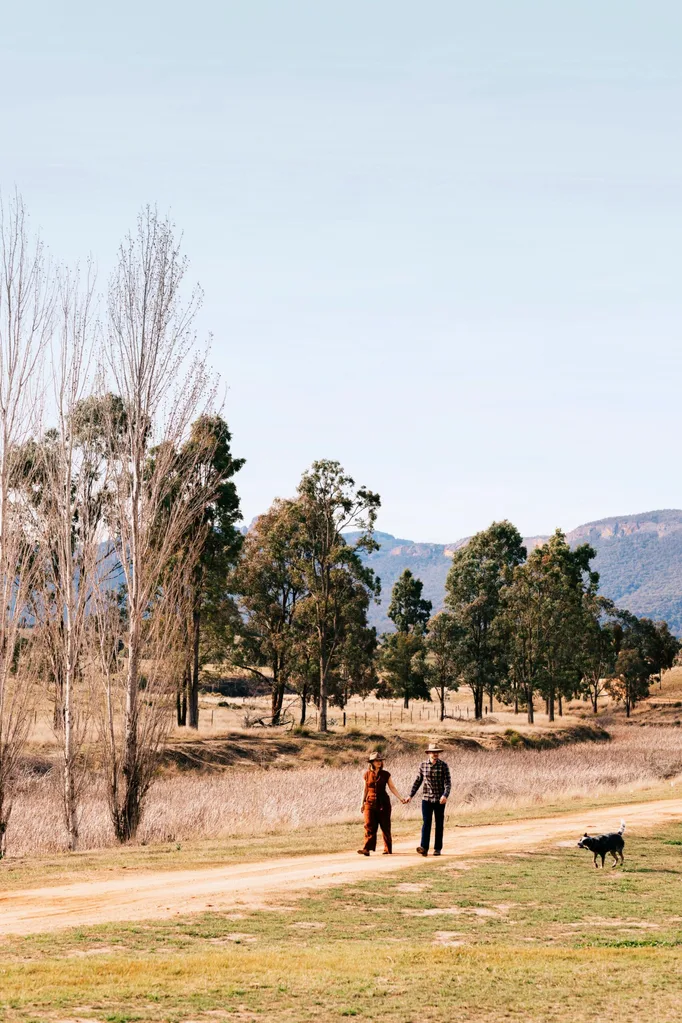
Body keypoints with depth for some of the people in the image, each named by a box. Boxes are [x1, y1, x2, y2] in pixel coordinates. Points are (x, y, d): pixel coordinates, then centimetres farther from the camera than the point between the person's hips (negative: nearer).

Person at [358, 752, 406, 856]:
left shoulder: (385, 774, 3)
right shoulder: (367, 775, 5)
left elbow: (392, 788, 4)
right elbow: (365, 790, 11)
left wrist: (401, 798, -4)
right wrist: (362, 803, 9)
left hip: (383, 804, 0)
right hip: (370, 803, 0)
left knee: (385, 826, 2)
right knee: (369, 826, -9)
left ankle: (388, 849, 11)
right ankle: (367, 849, -16)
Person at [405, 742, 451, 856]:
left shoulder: (443, 765, -5)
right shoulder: (423, 765, 3)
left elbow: (447, 782, -11)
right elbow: (418, 781, 12)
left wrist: (445, 795, -27)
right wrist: (411, 795, 9)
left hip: (439, 800, -1)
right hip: (426, 798, 1)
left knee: (439, 824, 6)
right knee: (426, 823, -9)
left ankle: (437, 849, 14)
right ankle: (424, 848, -19)